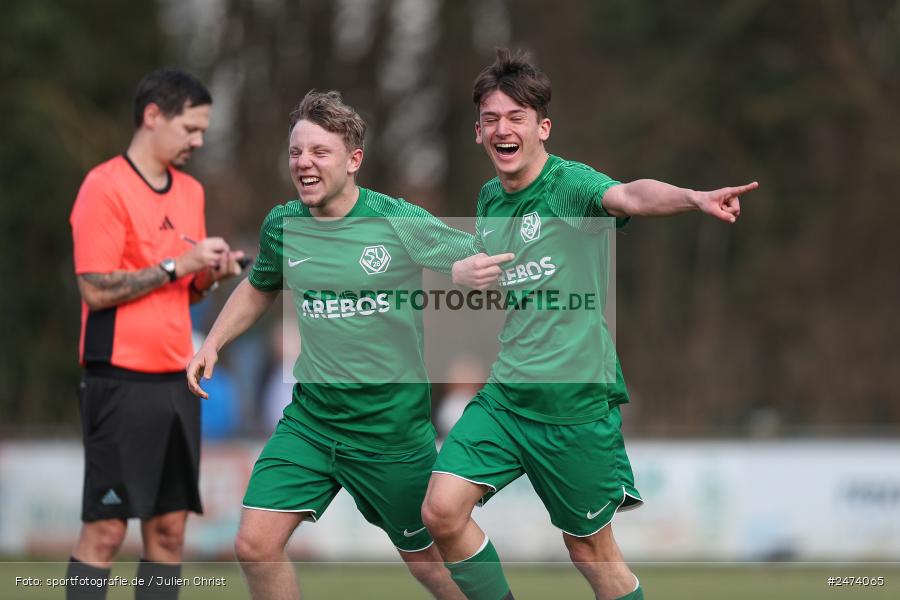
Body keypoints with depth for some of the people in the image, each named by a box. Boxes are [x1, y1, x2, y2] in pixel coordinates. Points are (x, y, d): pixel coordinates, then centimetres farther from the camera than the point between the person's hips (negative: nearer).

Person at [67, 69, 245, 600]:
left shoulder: (191, 192, 14)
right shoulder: (105, 187, -9)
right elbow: (95, 289, -15)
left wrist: (212, 273, 0)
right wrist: (176, 266, -15)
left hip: (176, 381, 7)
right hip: (121, 381, -7)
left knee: (169, 529, 6)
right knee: (105, 530, -5)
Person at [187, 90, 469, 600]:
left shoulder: (401, 223, -14)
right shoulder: (282, 226, 0)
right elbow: (260, 288, 21)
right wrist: (214, 343, 10)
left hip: (393, 424, -3)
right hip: (310, 419, 3)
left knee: (427, 558, 10)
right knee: (256, 544, -9)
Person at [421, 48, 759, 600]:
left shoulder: (569, 183, -13)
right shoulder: (490, 199, 9)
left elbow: (628, 197, -36)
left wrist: (694, 198, -57)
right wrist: (463, 275, 5)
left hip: (575, 403, -6)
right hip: (505, 394, 6)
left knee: (591, 546, 5)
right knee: (442, 511, -7)